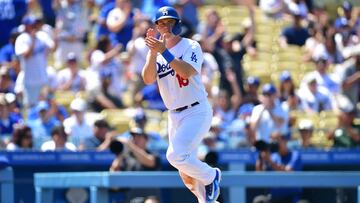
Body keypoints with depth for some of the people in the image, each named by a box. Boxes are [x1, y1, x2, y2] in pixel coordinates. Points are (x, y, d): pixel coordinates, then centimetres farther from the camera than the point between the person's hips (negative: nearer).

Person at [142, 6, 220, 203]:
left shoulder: (191, 46, -7)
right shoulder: (155, 53, 7)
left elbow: (188, 71, -26)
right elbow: (148, 79, -9)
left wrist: (164, 51, -33)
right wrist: (153, 52, -20)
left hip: (197, 111, -6)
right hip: (174, 116, 6)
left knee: (176, 155, -23)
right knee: (186, 175, 7)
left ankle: (211, 176, 0)